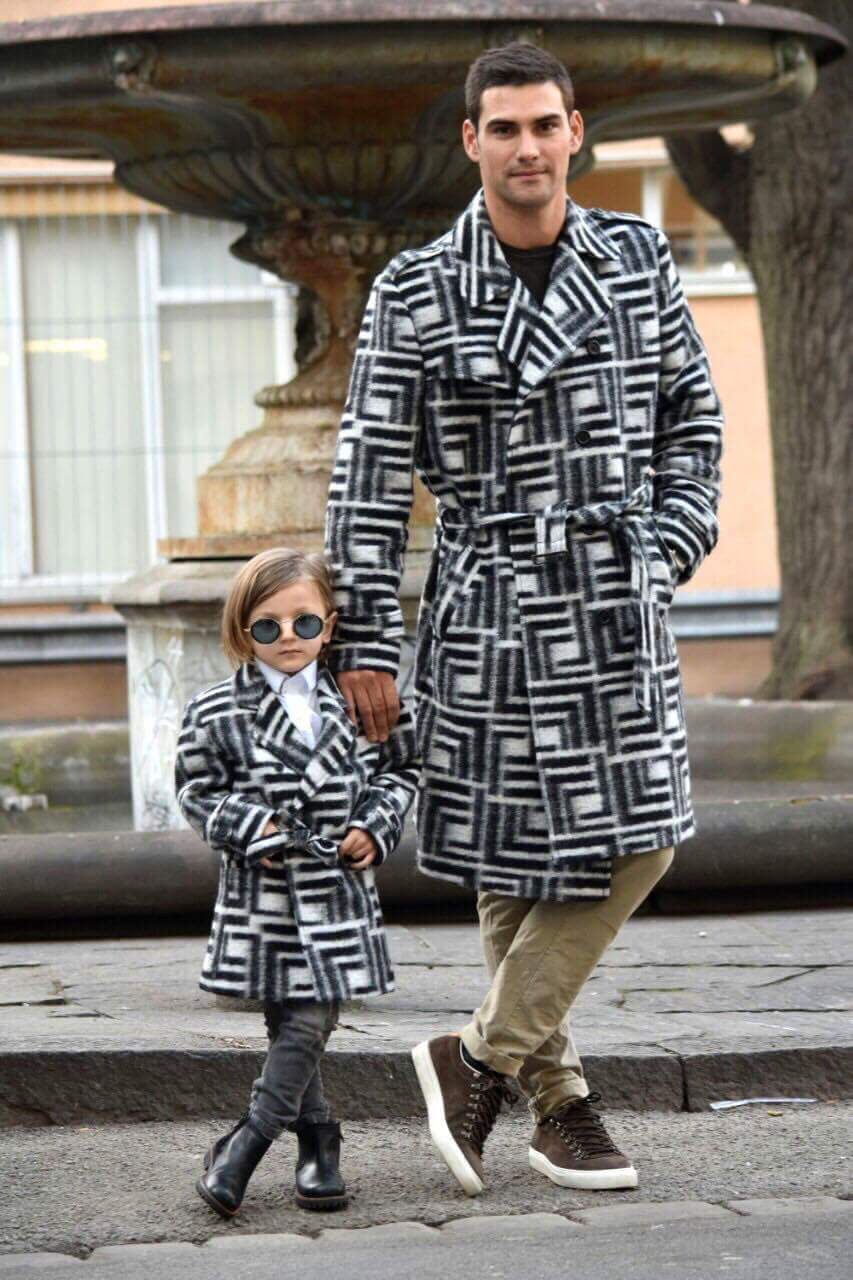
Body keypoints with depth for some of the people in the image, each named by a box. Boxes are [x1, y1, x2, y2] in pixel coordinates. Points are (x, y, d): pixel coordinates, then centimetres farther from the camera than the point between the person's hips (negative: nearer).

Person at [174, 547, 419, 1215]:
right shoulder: (216, 714, -4)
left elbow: (401, 769, 13)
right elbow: (197, 792, 4)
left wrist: (376, 824, -2)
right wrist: (249, 826, -11)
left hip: (338, 892, 1)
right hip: (261, 896, -1)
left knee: (310, 1023, -5)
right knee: (289, 1025, 5)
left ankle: (244, 1146, 3)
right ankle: (319, 1142, 19)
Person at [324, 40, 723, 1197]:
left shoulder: (638, 259, 6)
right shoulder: (417, 290, -3)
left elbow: (691, 417, 15)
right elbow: (372, 471, -3)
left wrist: (667, 551, 3)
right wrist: (363, 640, -6)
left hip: (619, 602, 4)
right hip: (493, 607, -4)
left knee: (640, 840, 0)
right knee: (517, 862, 0)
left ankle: (482, 1056, 12)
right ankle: (559, 1102, 13)